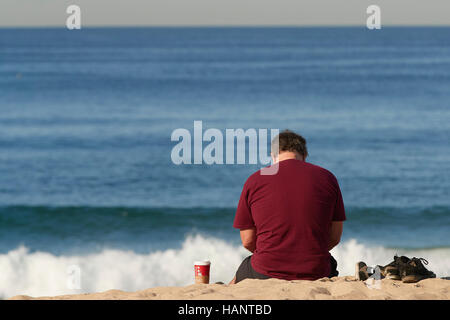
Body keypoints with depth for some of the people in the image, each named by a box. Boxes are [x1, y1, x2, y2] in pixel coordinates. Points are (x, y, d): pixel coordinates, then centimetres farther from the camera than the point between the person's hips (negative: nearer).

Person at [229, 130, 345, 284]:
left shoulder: (254, 181, 2)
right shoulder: (327, 178, 5)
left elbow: (247, 241, 4)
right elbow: (335, 237, 8)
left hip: (266, 274, 0)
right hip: (316, 274, 0)